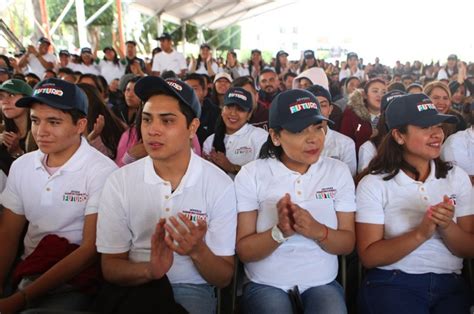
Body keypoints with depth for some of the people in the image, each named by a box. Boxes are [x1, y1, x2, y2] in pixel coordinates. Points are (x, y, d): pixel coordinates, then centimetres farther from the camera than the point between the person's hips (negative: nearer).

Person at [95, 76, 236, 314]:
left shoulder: (219, 185, -9)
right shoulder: (119, 181, -5)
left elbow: (224, 278, -5)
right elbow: (110, 268, -3)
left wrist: (198, 251, -26)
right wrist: (150, 270, -24)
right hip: (133, 286, 1)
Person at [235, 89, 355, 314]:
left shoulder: (338, 171, -1)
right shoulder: (251, 175, -7)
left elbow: (347, 244, 0)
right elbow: (243, 251, -7)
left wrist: (317, 231, -22)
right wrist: (279, 232, -26)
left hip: (322, 284, 2)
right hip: (266, 285, -1)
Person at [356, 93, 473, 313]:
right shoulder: (373, 184, -4)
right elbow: (368, 257, -8)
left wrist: (447, 227, -15)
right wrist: (420, 233, -20)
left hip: (450, 285, 3)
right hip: (392, 284, -2)